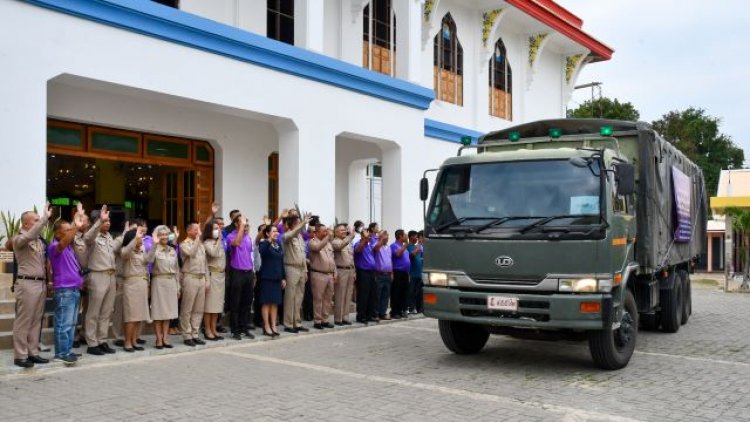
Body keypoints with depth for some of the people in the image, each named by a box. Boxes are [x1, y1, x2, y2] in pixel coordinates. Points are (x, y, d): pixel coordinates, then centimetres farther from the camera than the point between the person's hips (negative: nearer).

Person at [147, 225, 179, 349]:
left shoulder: (173, 250, 12)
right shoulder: (155, 249, -4)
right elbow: (149, 260, -27)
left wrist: (178, 287, 13)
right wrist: (155, 244, -31)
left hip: (171, 282, 5)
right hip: (159, 282, -5)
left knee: (168, 311, 8)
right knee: (158, 311, 0)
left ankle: (165, 338, 15)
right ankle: (159, 339, 7)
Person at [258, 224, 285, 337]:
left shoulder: (278, 245, 12)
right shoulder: (264, 243, -7)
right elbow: (261, 251, -32)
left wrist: (283, 277, 13)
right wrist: (269, 241, -35)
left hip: (277, 277, 6)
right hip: (267, 276, -6)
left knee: (275, 302, 8)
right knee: (267, 302, -1)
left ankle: (273, 326, 14)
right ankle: (266, 327, 4)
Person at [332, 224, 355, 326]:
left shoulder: (348, 243, 19)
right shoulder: (334, 242, -6)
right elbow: (341, 245, -29)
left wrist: (353, 272, 17)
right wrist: (351, 235, -32)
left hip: (350, 270, 8)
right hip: (341, 271, -7)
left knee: (348, 296, 8)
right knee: (339, 297, -4)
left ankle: (345, 318, 14)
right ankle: (338, 319, 1)